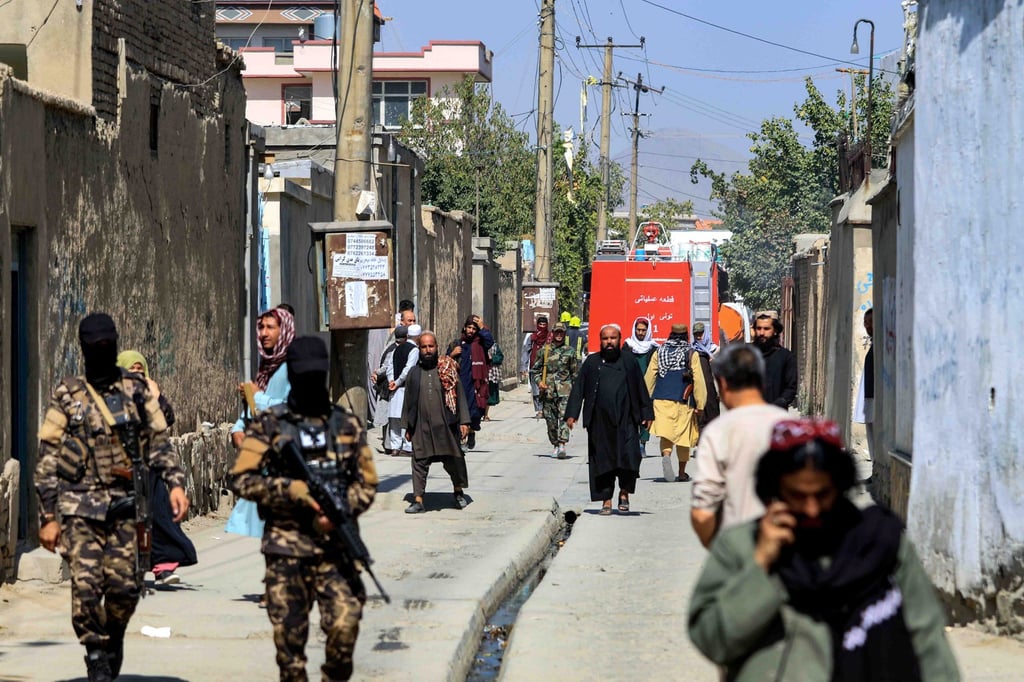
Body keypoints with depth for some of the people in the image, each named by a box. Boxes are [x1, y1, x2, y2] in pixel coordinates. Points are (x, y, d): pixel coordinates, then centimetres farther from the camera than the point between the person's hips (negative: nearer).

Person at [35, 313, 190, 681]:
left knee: (125, 585, -2)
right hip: (80, 507, -1)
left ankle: (114, 637, 27)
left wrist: (175, 483, -7)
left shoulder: (138, 391, 8)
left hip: (125, 505, 1)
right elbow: (47, 462, 4)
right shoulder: (67, 396, 4)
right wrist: (48, 518, 0)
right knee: (86, 585, -11)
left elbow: (159, 443, 10)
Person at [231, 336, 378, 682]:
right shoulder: (268, 425, 3)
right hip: (287, 548, -1)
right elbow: (242, 479, -3)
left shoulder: (348, 424, 9)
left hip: (335, 545, 1)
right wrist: (290, 489, -16)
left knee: (345, 623, -12)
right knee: (289, 633, 1)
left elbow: (367, 483, 9)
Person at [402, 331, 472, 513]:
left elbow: (459, 394, 3)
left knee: (453, 461, 8)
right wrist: (407, 427, 10)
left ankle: (458, 492, 30)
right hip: (421, 428, 1)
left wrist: (464, 421, -2)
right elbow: (408, 401, 13)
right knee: (419, 463, -3)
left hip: (445, 425, -1)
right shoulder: (414, 373, 9)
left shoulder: (448, 369, 3)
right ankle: (418, 500, -1)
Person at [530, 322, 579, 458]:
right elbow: (534, 370, 14)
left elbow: (575, 373, 12)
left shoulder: (569, 351, 8)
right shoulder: (544, 351, 10)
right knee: (551, 419, 5)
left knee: (564, 416, -17)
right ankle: (555, 445, 17)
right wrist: (539, 381, -4)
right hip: (548, 390, 2)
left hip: (565, 390, -2)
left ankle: (562, 444, -26)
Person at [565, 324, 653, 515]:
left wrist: (646, 413, 7)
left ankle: (624, 492, 8)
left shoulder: (629, 362, 7)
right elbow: (578, 389, 4)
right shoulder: (592, 362, 6)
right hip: (600, 423, 1)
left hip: (626, 421, -1)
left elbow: (641, 389, 11)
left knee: (629, 455, -12)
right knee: (602, 461, 2)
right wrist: (571, 414, -4)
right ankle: (606, 501, 10)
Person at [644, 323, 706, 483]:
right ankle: (682, 473, 16)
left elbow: (649, 378, 9)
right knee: (683, 435, 9)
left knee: (666, 433, 1)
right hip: (683, 401, -1)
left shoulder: (659, 353, 8)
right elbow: (698, 381, -3)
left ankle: (666, 455, -30)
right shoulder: (692, 355, 1)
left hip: (661, 399, 1)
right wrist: (700, 405, 1)